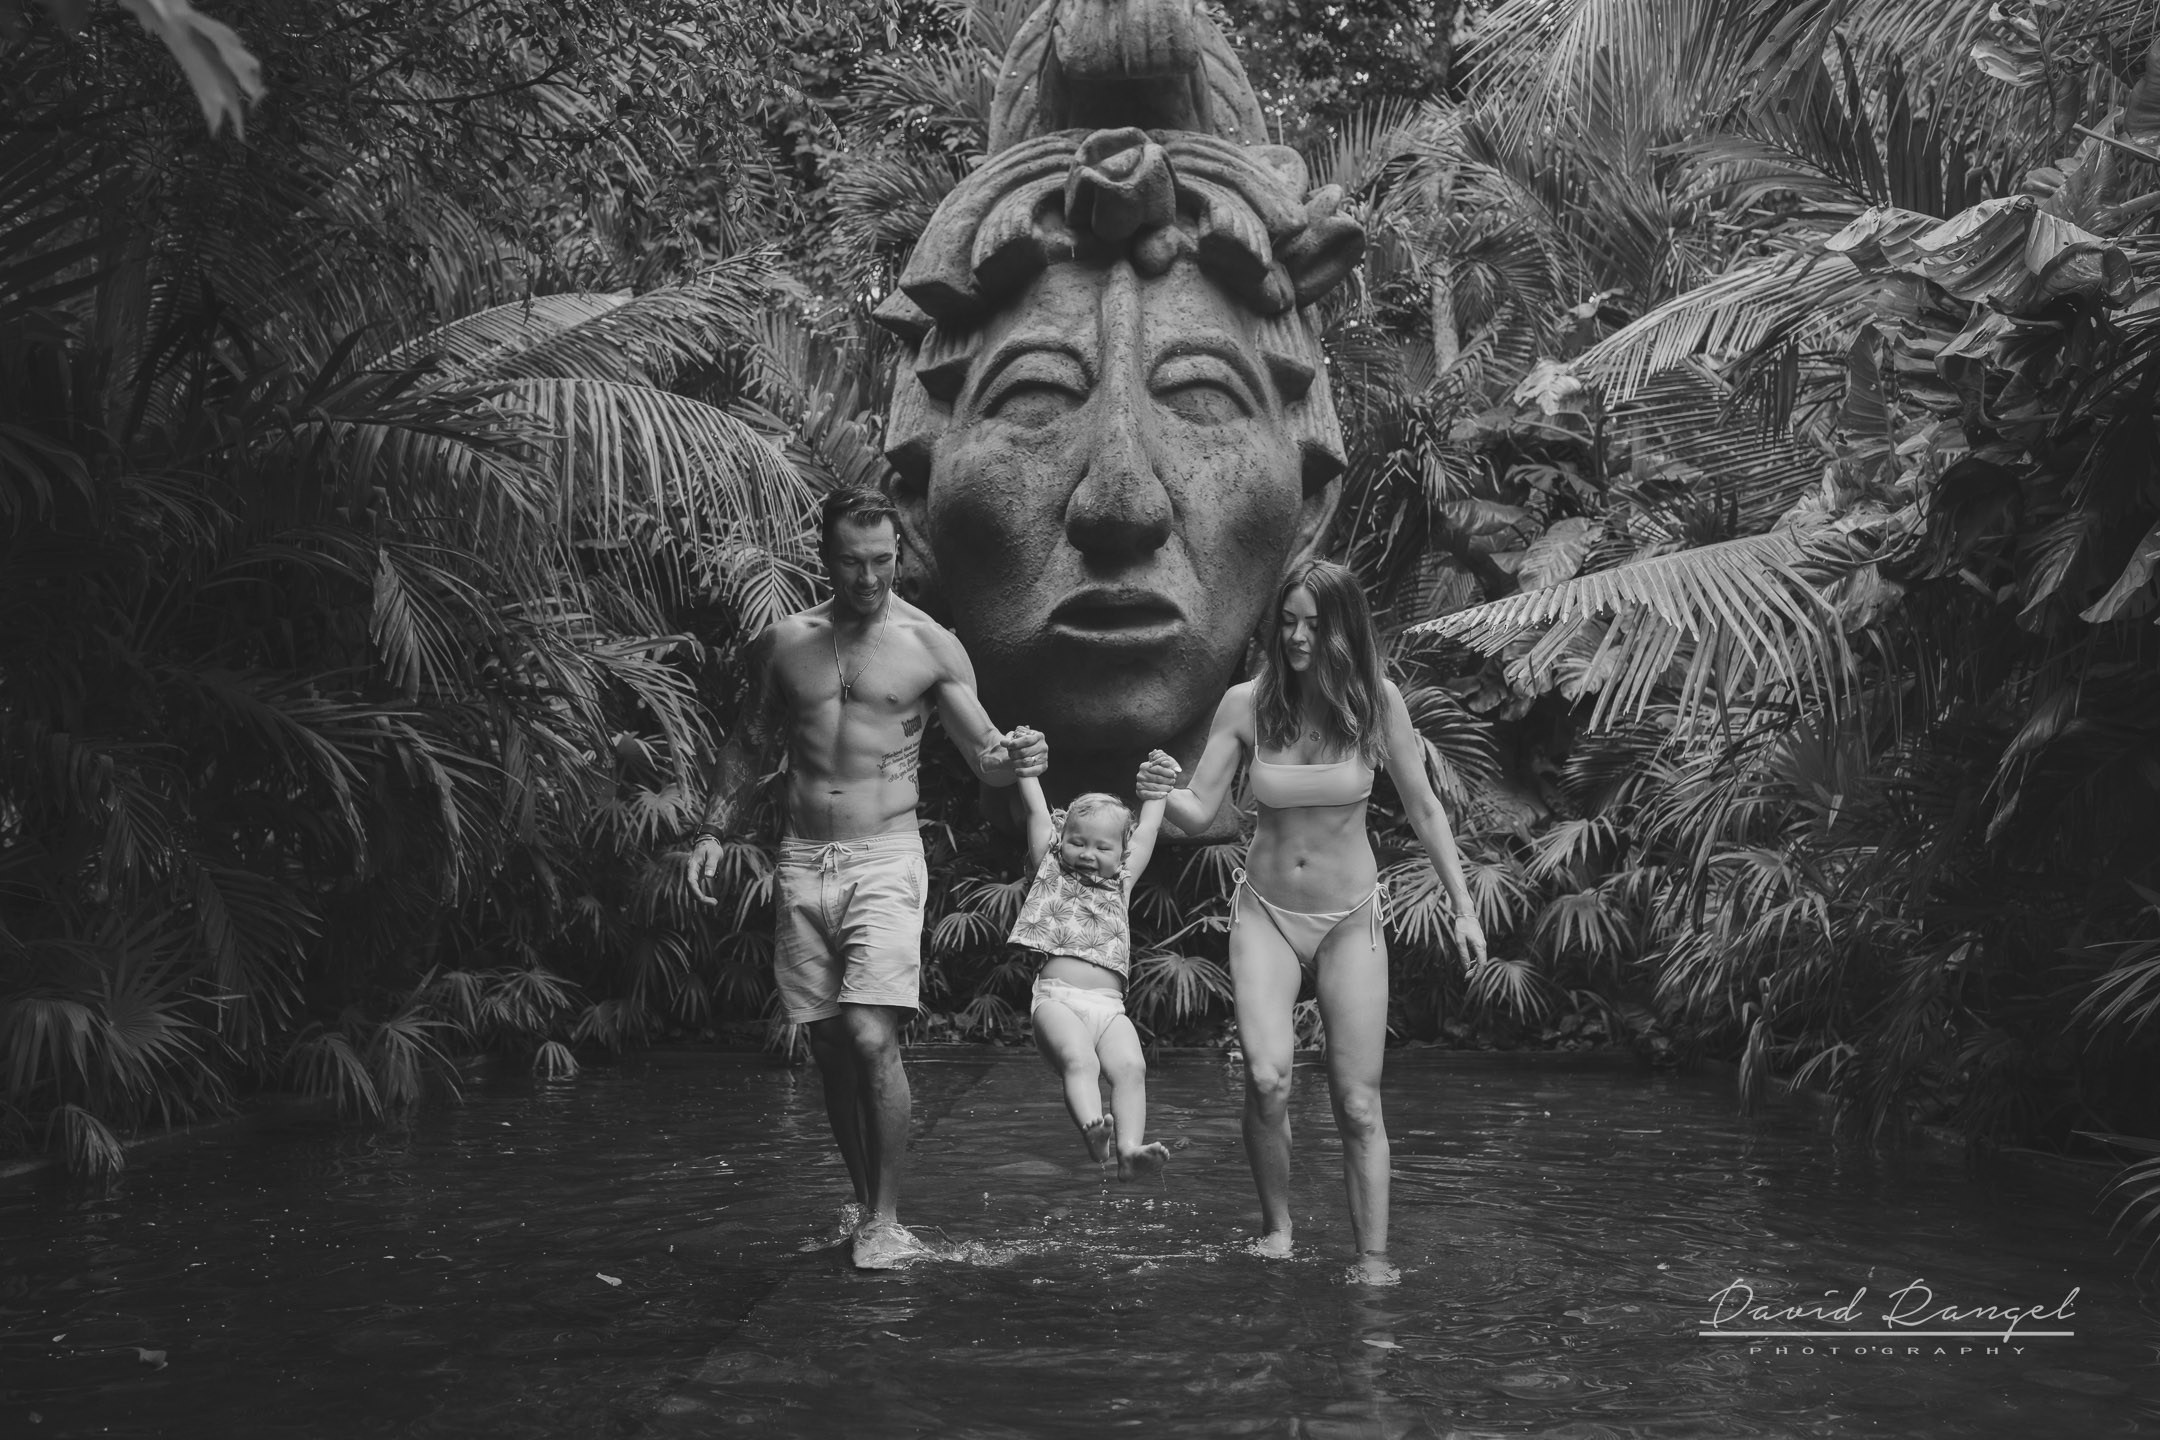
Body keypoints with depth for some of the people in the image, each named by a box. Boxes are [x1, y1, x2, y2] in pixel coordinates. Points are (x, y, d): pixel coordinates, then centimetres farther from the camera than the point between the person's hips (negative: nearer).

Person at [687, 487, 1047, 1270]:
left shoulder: (930, 645, -2)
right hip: (803, 862, 4)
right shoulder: (783, 643, 7)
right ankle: (863, 1200, 23)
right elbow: (750, 746, 19)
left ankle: (886, 1218, -4)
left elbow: (983, 754, -2)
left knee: (872, 1038, -16)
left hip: (885, 860, -4)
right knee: (829, 1044, 8)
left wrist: (1014, 757, -25)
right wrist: (712, 831, 12)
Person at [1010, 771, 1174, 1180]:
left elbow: (1147, 828, 33)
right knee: (1078, 1058, -32)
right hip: (1056, 997, -3)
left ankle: (1130, 1149, -39)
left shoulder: (1121, 882, 26)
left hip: (1109, 1005, 3)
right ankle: (1093, 1129, -52)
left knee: (1131, 1066, -25)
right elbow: (1036, 809, 18)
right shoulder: (1052, 870, 19)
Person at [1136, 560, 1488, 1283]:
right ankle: (1276, 1228, 2)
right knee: (1267, 1079, -19)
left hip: (1350, 919, 0)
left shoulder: (1376, 702, -10)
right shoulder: (1247, 703, -9)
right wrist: (1162, 792, -30)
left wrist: (1463, 907, 2)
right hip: (1265, 911, 0)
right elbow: (1199, 810, -7)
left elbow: (1423, 810, 1)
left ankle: (1373, 1260, 8)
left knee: (1359, 1104, -2)